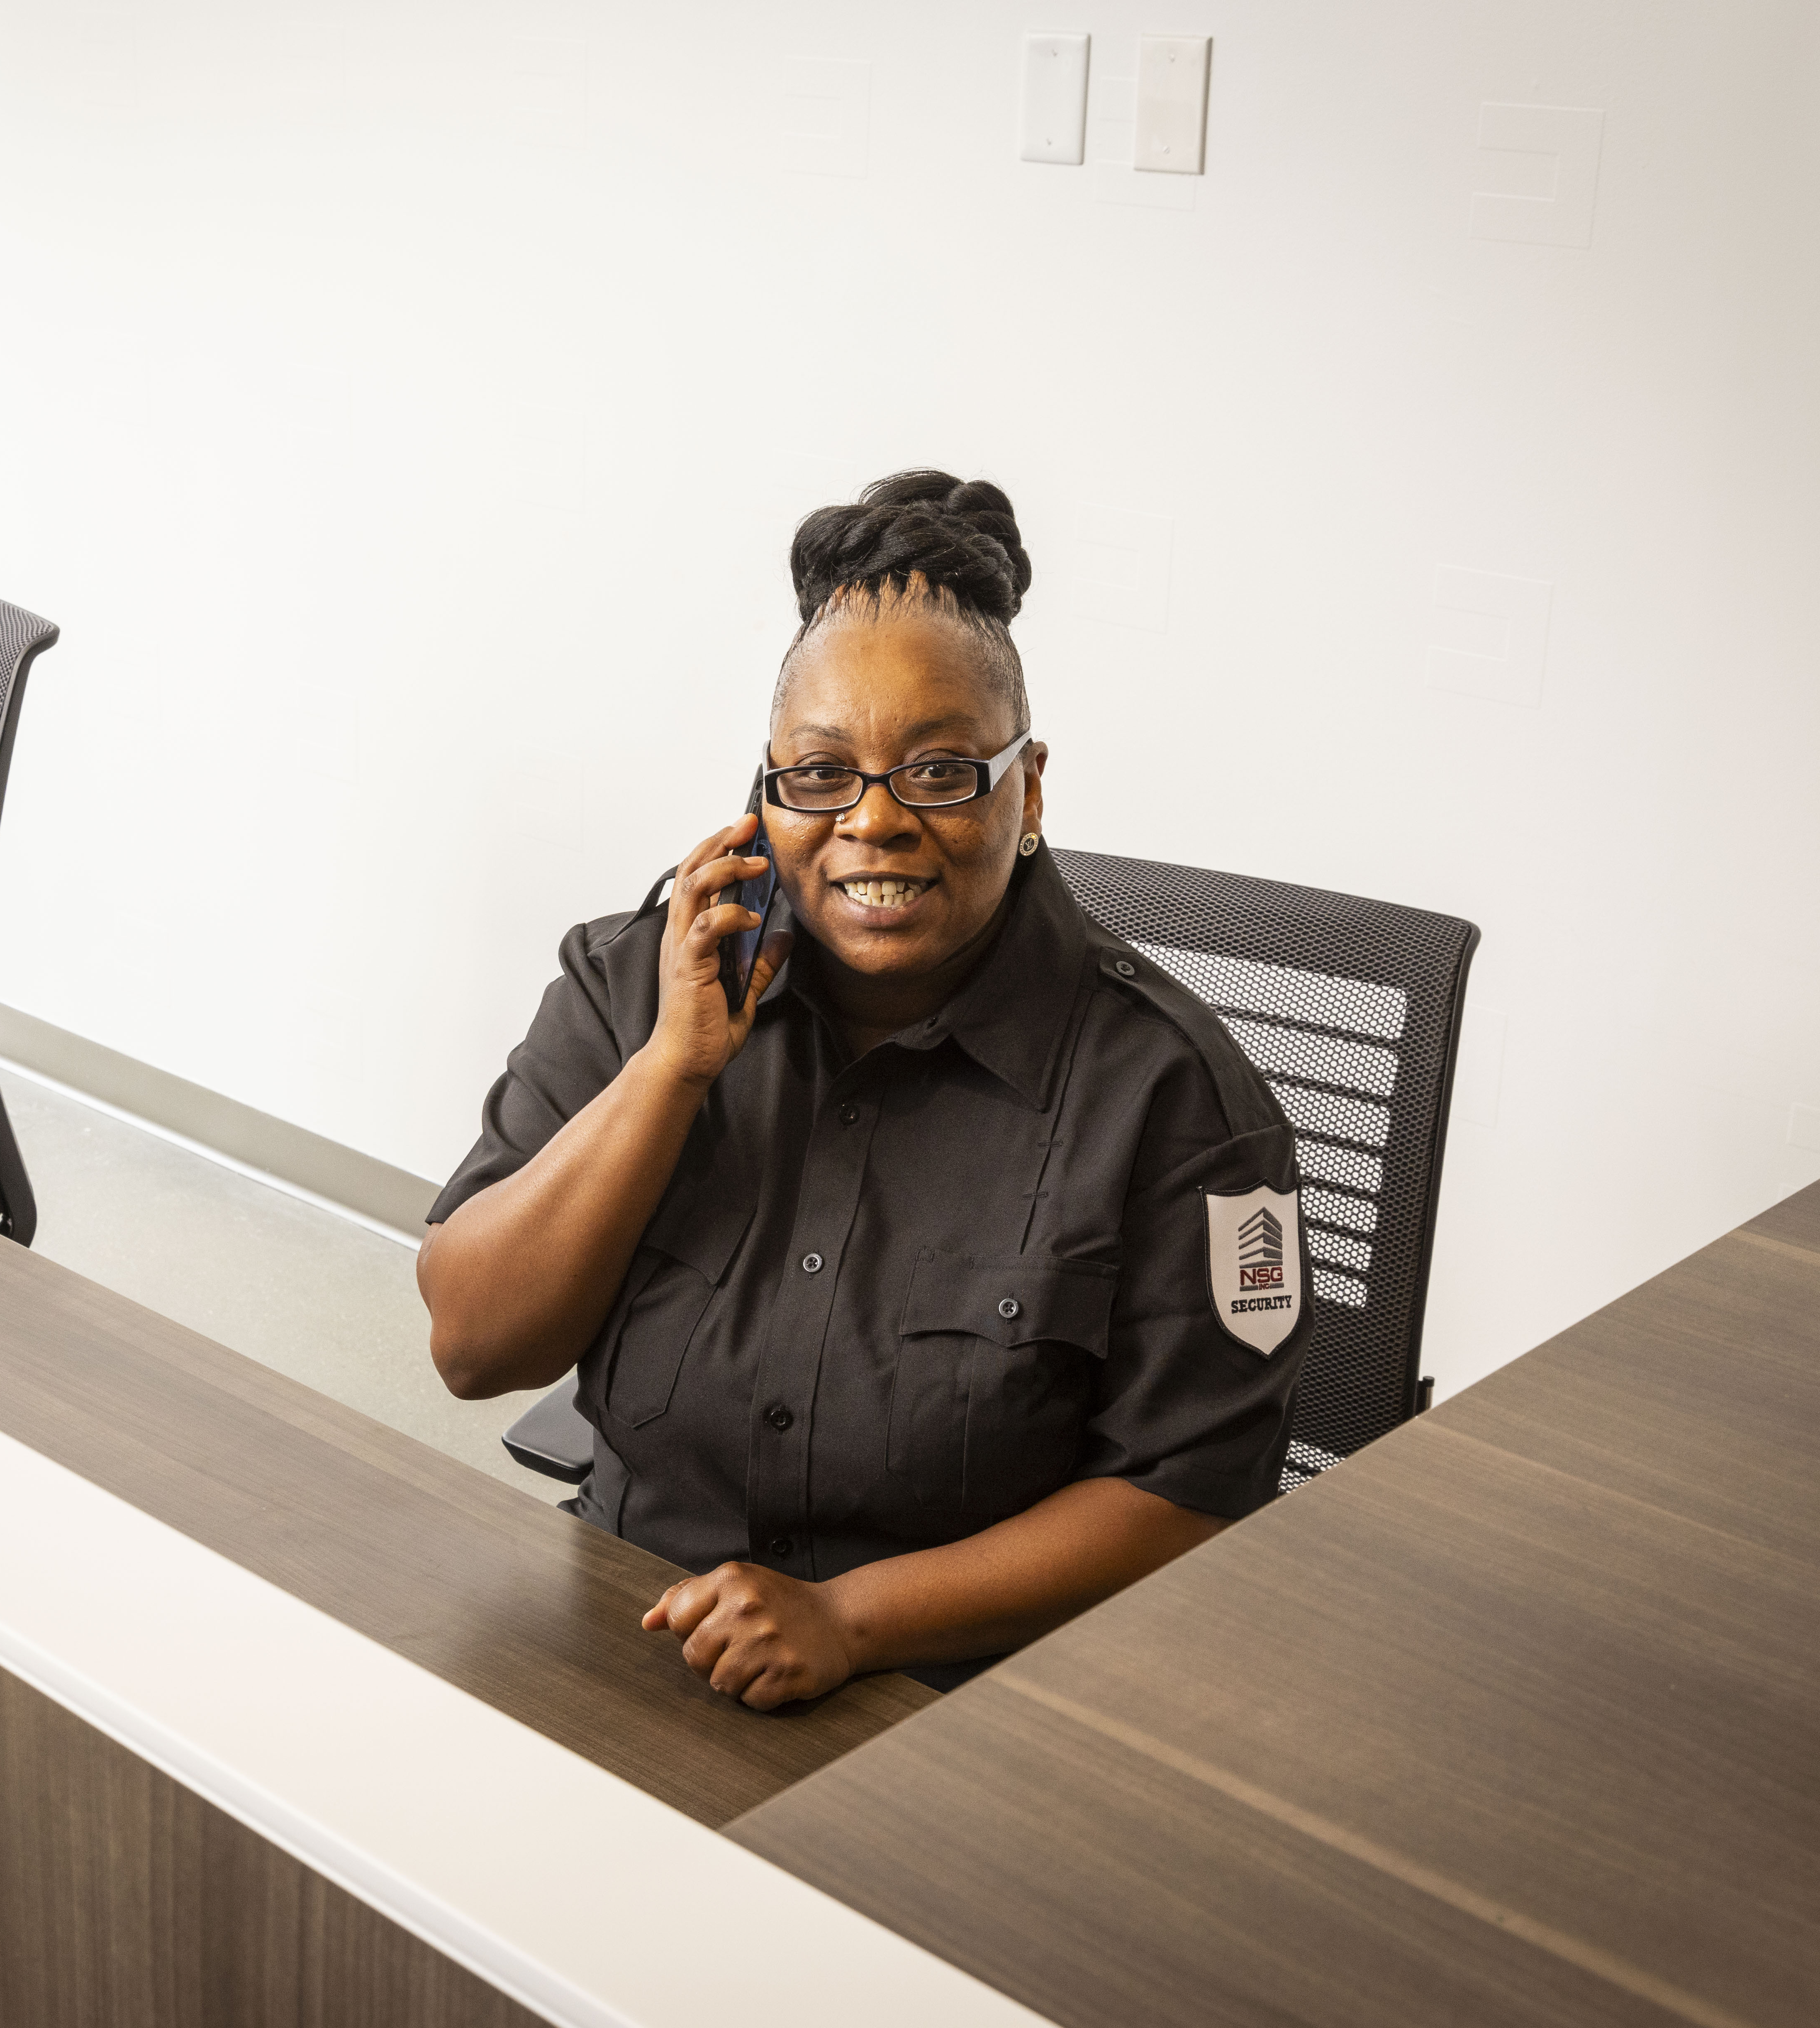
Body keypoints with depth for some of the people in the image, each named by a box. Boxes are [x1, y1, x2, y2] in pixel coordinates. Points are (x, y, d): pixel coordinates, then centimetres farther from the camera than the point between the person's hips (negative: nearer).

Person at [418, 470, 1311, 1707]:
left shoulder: (1164, 1088, -7)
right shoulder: (634, 985, 3)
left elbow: (1189, 1499, -7)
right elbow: (473, 1348, -2)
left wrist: (851, 1617, -17)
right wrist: (676, 1065, -12)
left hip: (973, 1717, -3)